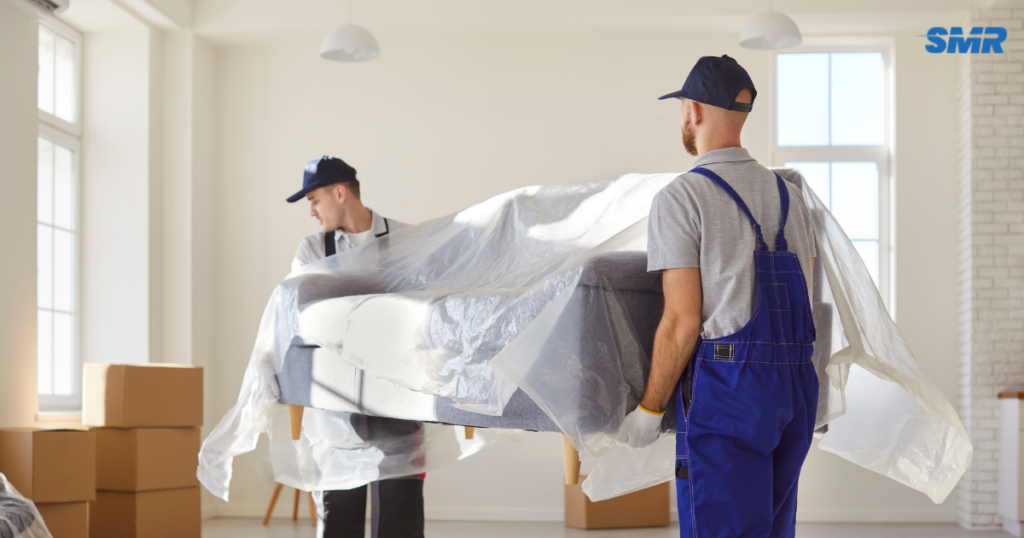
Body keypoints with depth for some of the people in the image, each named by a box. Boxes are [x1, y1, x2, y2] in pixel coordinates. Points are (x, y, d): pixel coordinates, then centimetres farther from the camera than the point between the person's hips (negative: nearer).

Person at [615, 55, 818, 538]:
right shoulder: (788, 194, 14)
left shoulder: (681, 198, -8)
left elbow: (682, 322, -12)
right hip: (795, 389, 7)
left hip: (725, 389, -7)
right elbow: (804, 298, 16)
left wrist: (648, 411, -4)